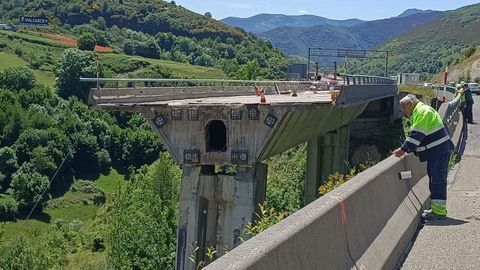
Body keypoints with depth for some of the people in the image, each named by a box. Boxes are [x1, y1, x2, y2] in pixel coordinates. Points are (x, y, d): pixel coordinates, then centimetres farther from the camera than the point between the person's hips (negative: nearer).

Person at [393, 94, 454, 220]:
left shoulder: (422, 111, -13)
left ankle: (439, 211, -10)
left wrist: (404, 149, -19)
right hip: (436, 152, 11)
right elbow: (414, 134, 22)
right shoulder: (418, 112, 21)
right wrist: (404, 148, 10)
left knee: (437, 181, -10)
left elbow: (417, 134, -22)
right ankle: (438, 209, 20)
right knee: (436, 180, 14)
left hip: (438, 151, -11)